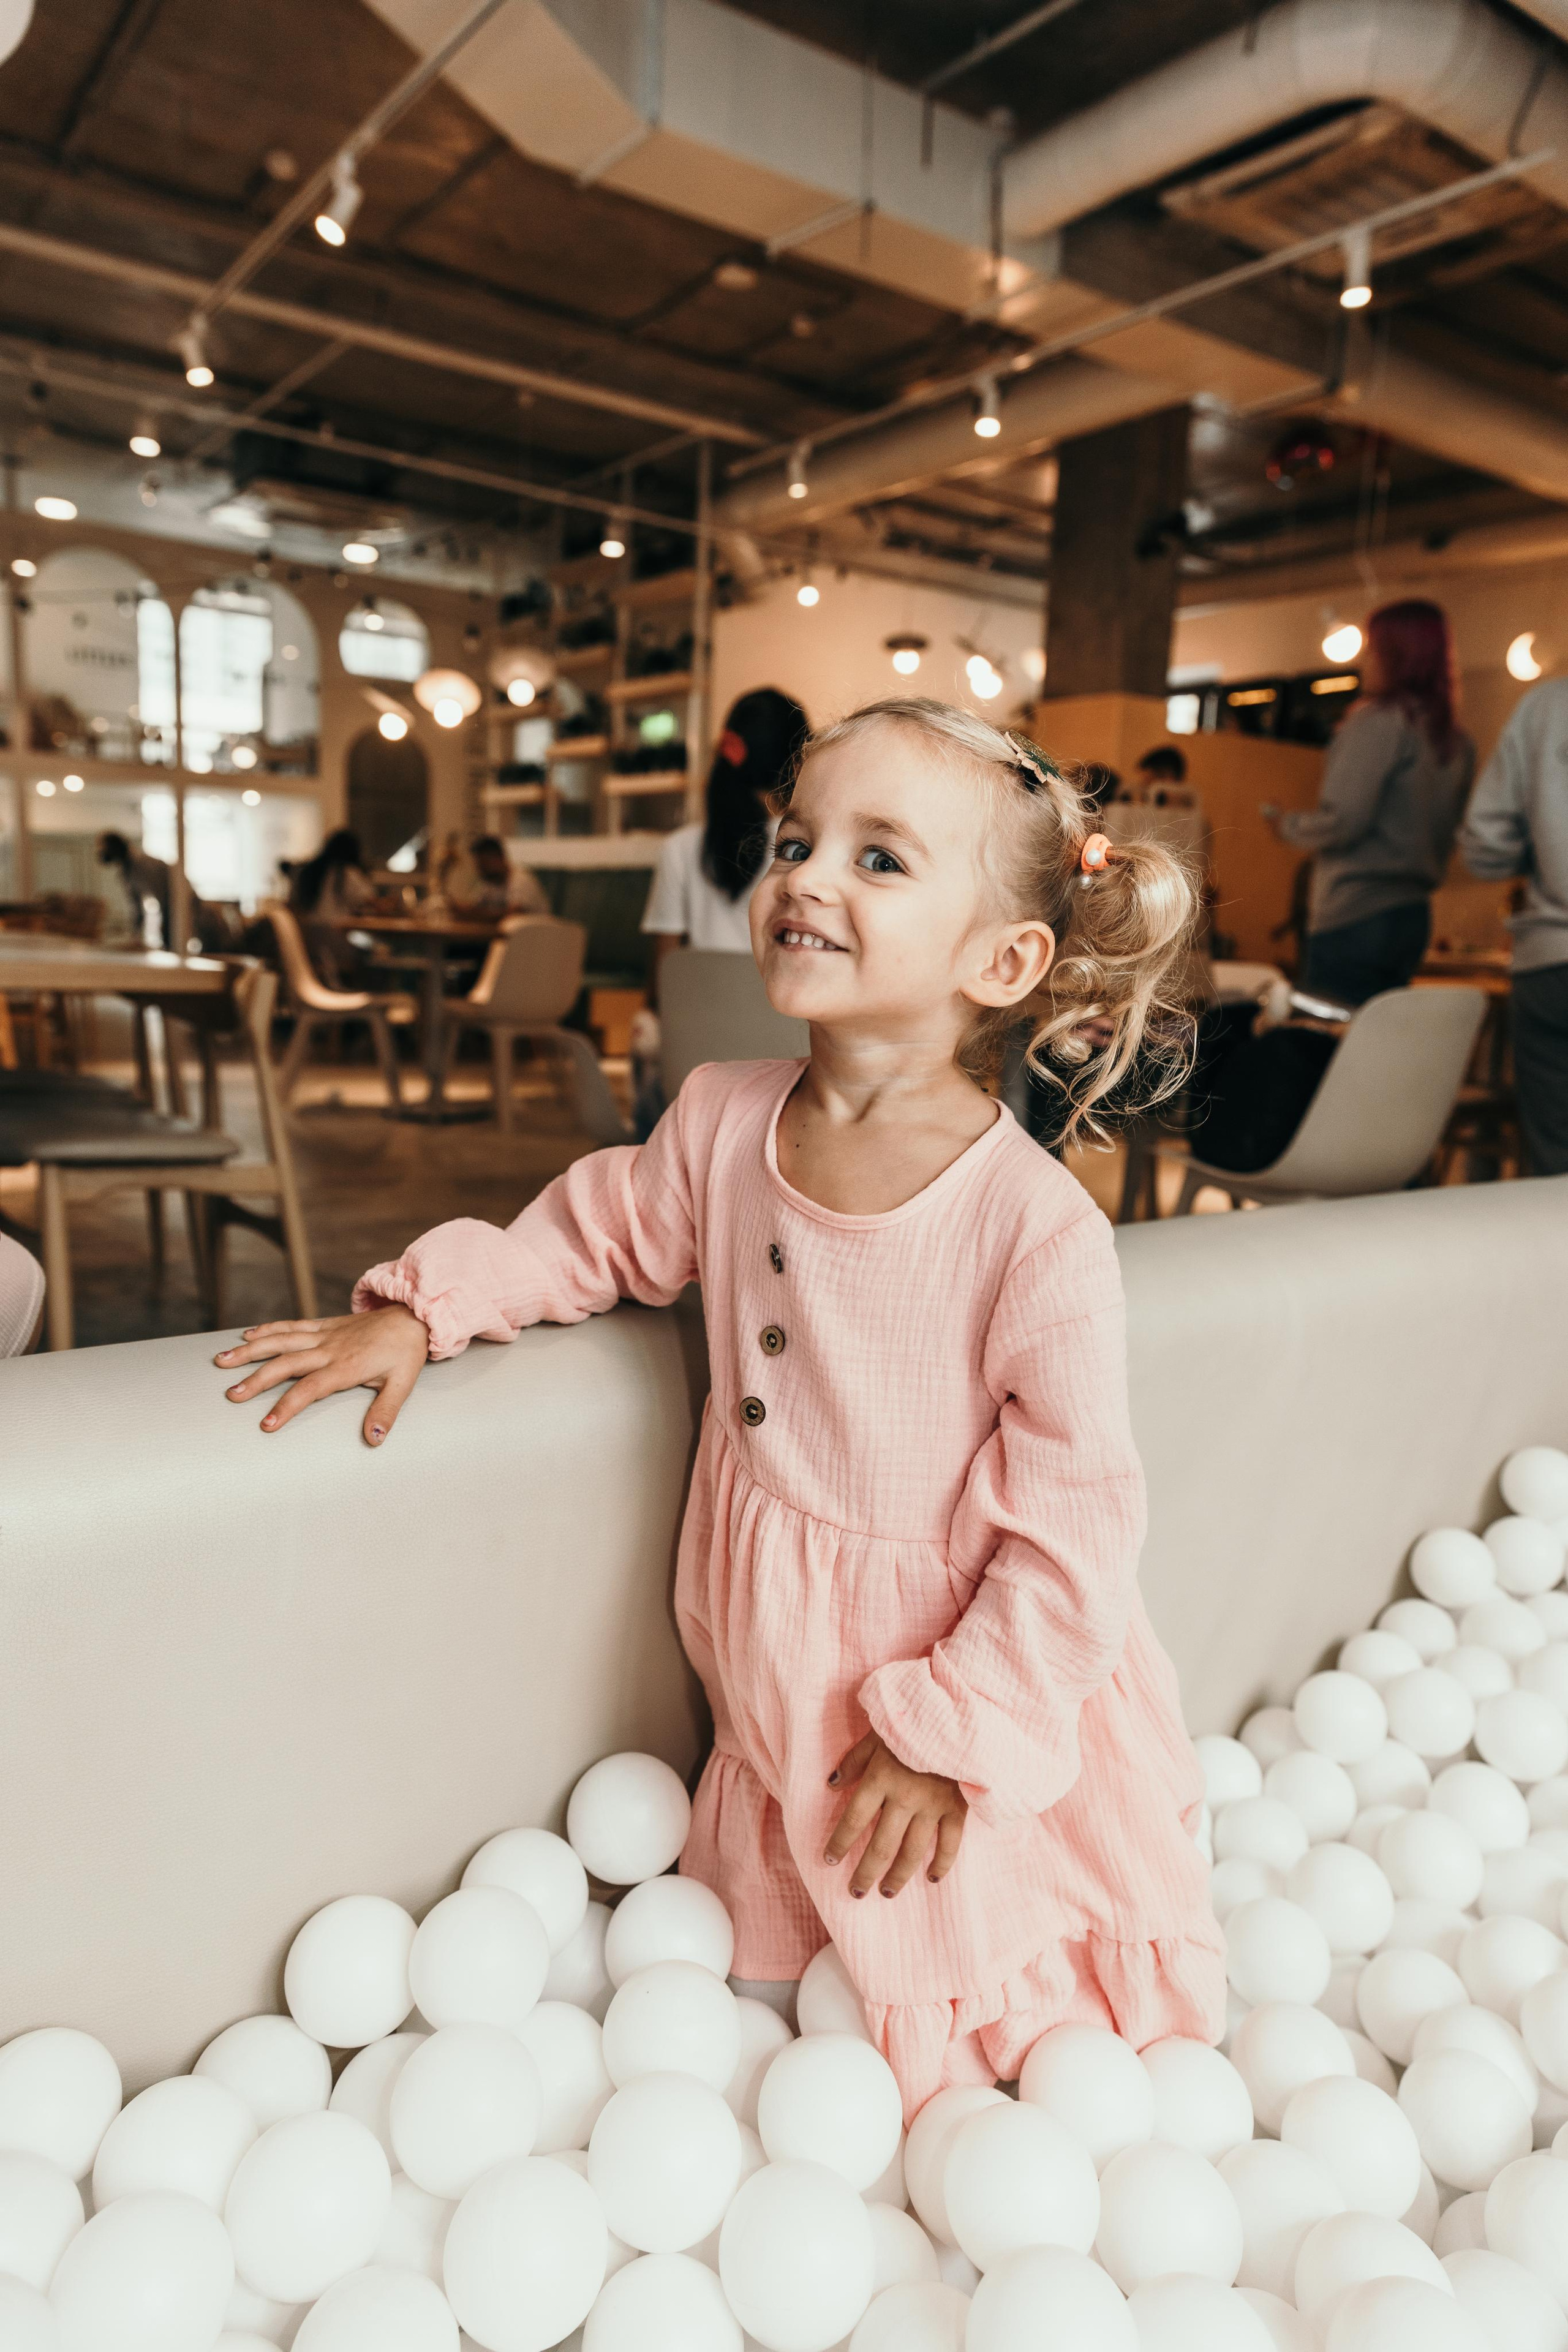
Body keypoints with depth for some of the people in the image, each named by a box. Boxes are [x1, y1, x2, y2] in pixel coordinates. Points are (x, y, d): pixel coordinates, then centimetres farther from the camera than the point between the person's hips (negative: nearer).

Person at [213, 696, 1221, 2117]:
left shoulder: (1041, 1235, -28)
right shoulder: (722, 1121, -11)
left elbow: (1073, 1529, -20)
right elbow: (603, 1230, 10)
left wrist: (952, 1735, -15)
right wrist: (425, 1305, -1)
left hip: (976, 1691, -4)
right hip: (779, 1707, 5)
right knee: (772, 1968, 23)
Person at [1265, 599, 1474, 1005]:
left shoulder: (1379, 720, -10)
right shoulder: (1456, 742, 14)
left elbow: (1343, 820, -16)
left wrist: (1288, 824, 1)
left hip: (1356, 917, -8)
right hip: (1413, 916, 8)